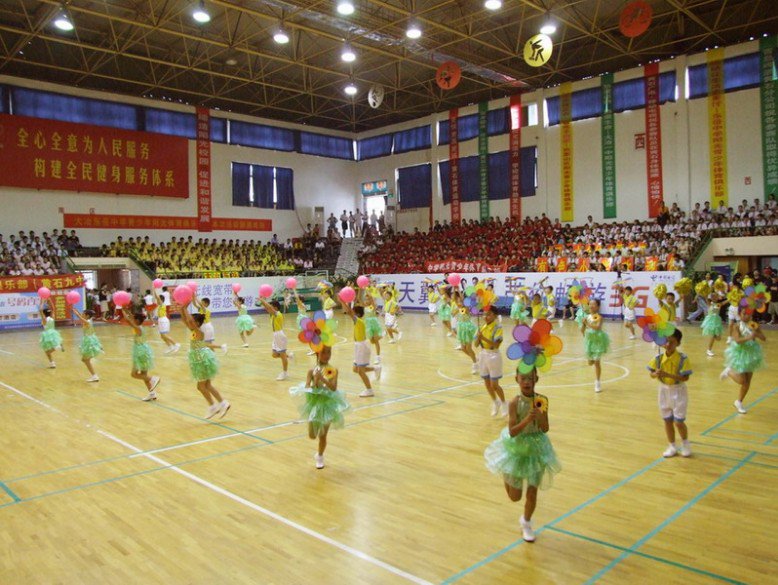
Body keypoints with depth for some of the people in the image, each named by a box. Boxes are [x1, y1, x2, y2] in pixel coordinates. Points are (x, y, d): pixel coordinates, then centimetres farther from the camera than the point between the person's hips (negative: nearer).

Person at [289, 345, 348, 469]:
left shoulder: (333, 370, -9)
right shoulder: (312, 371, -8)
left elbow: (334, 387, -21)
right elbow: (307, 388, -13)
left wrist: (323, 379, -33)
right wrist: (315, 382, -30)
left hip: (328, 404, -1)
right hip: (314, 403, 1)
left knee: (322, 435, 8)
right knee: (312, 435, 6)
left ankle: (320, 456, 33)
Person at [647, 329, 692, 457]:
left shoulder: (682, 359, -17)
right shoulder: (658, 358, -6)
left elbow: (685, 377, -21)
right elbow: (652, 373, -1)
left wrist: (668, 375, -31)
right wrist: (656, 374, -24)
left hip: (678, 391, -4)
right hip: (664, 390, 4)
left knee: (679, 422, 1)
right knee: (667, 421, 13)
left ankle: (685, 444, 27)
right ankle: (672, 446, 28)